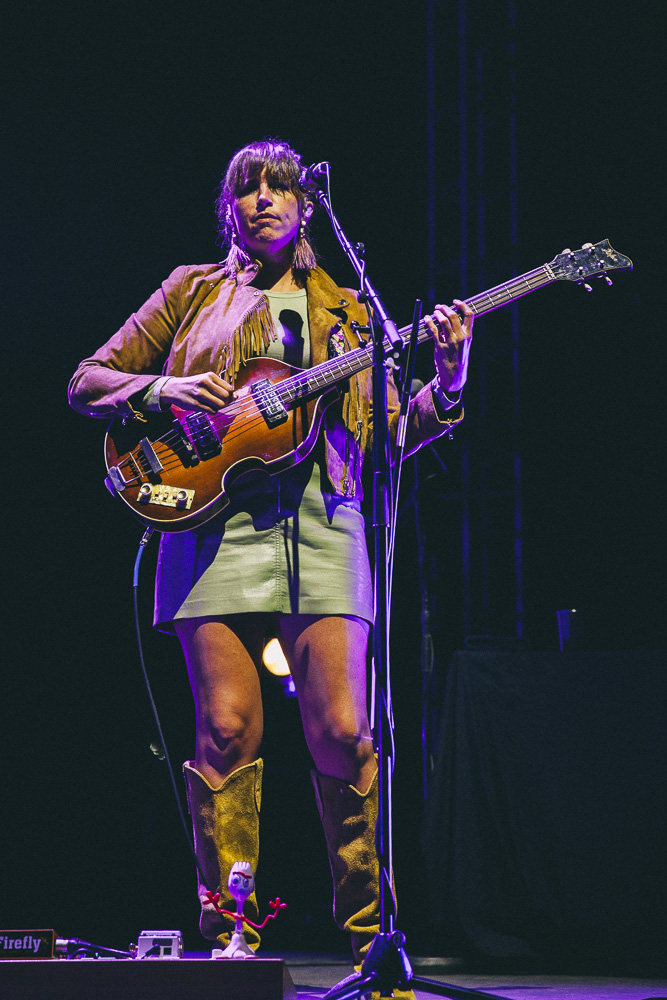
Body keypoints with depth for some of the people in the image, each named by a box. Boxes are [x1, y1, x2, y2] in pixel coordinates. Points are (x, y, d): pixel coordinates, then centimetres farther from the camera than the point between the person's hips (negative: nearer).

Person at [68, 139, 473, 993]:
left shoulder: (342, 313, 19)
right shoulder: (193, 292, 17)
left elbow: (386, 438, 12)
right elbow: (88, 382, 14)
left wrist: (445, 387, -5)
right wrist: (160, 391, -5)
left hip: (320, 529, 1)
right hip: (216, 526, -1)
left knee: (342, 731, -9)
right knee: (227, 729, -8)